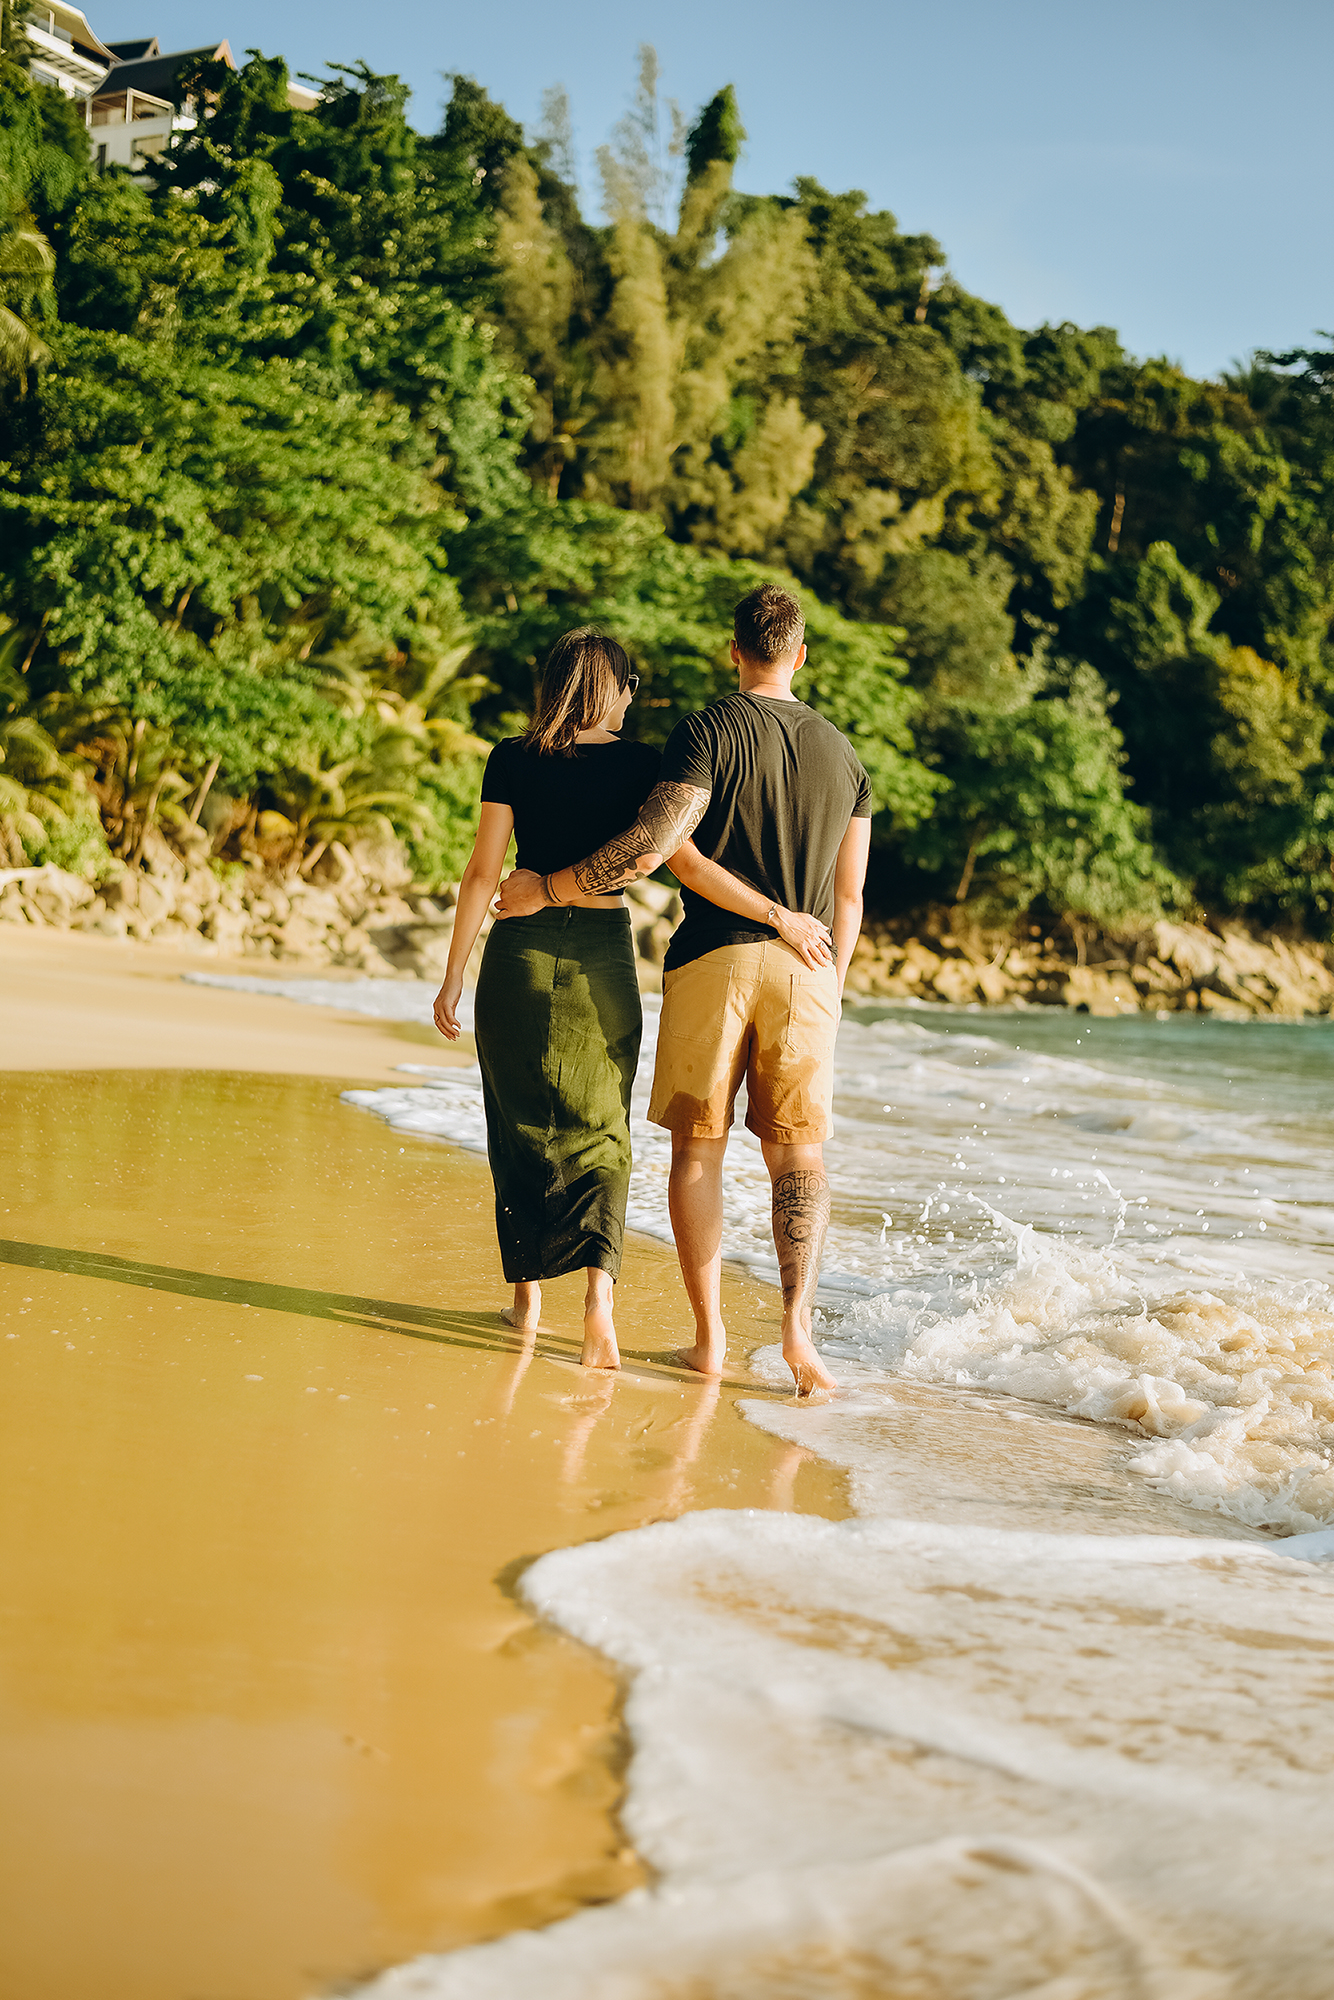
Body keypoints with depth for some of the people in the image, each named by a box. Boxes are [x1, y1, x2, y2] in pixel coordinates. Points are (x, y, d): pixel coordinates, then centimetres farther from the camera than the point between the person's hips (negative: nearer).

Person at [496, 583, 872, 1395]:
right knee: (798, 1154, 7)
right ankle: (798, 1325, -9)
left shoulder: (709, 731, -5)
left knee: (699, 1147, 6)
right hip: (805, 971, 3)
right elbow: (849, 898, 11)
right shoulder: (843, 754, 10)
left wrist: (549, 887, -7)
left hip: (712, 960, -3)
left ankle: (710, 1335, 5)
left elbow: (658, 847, -16)